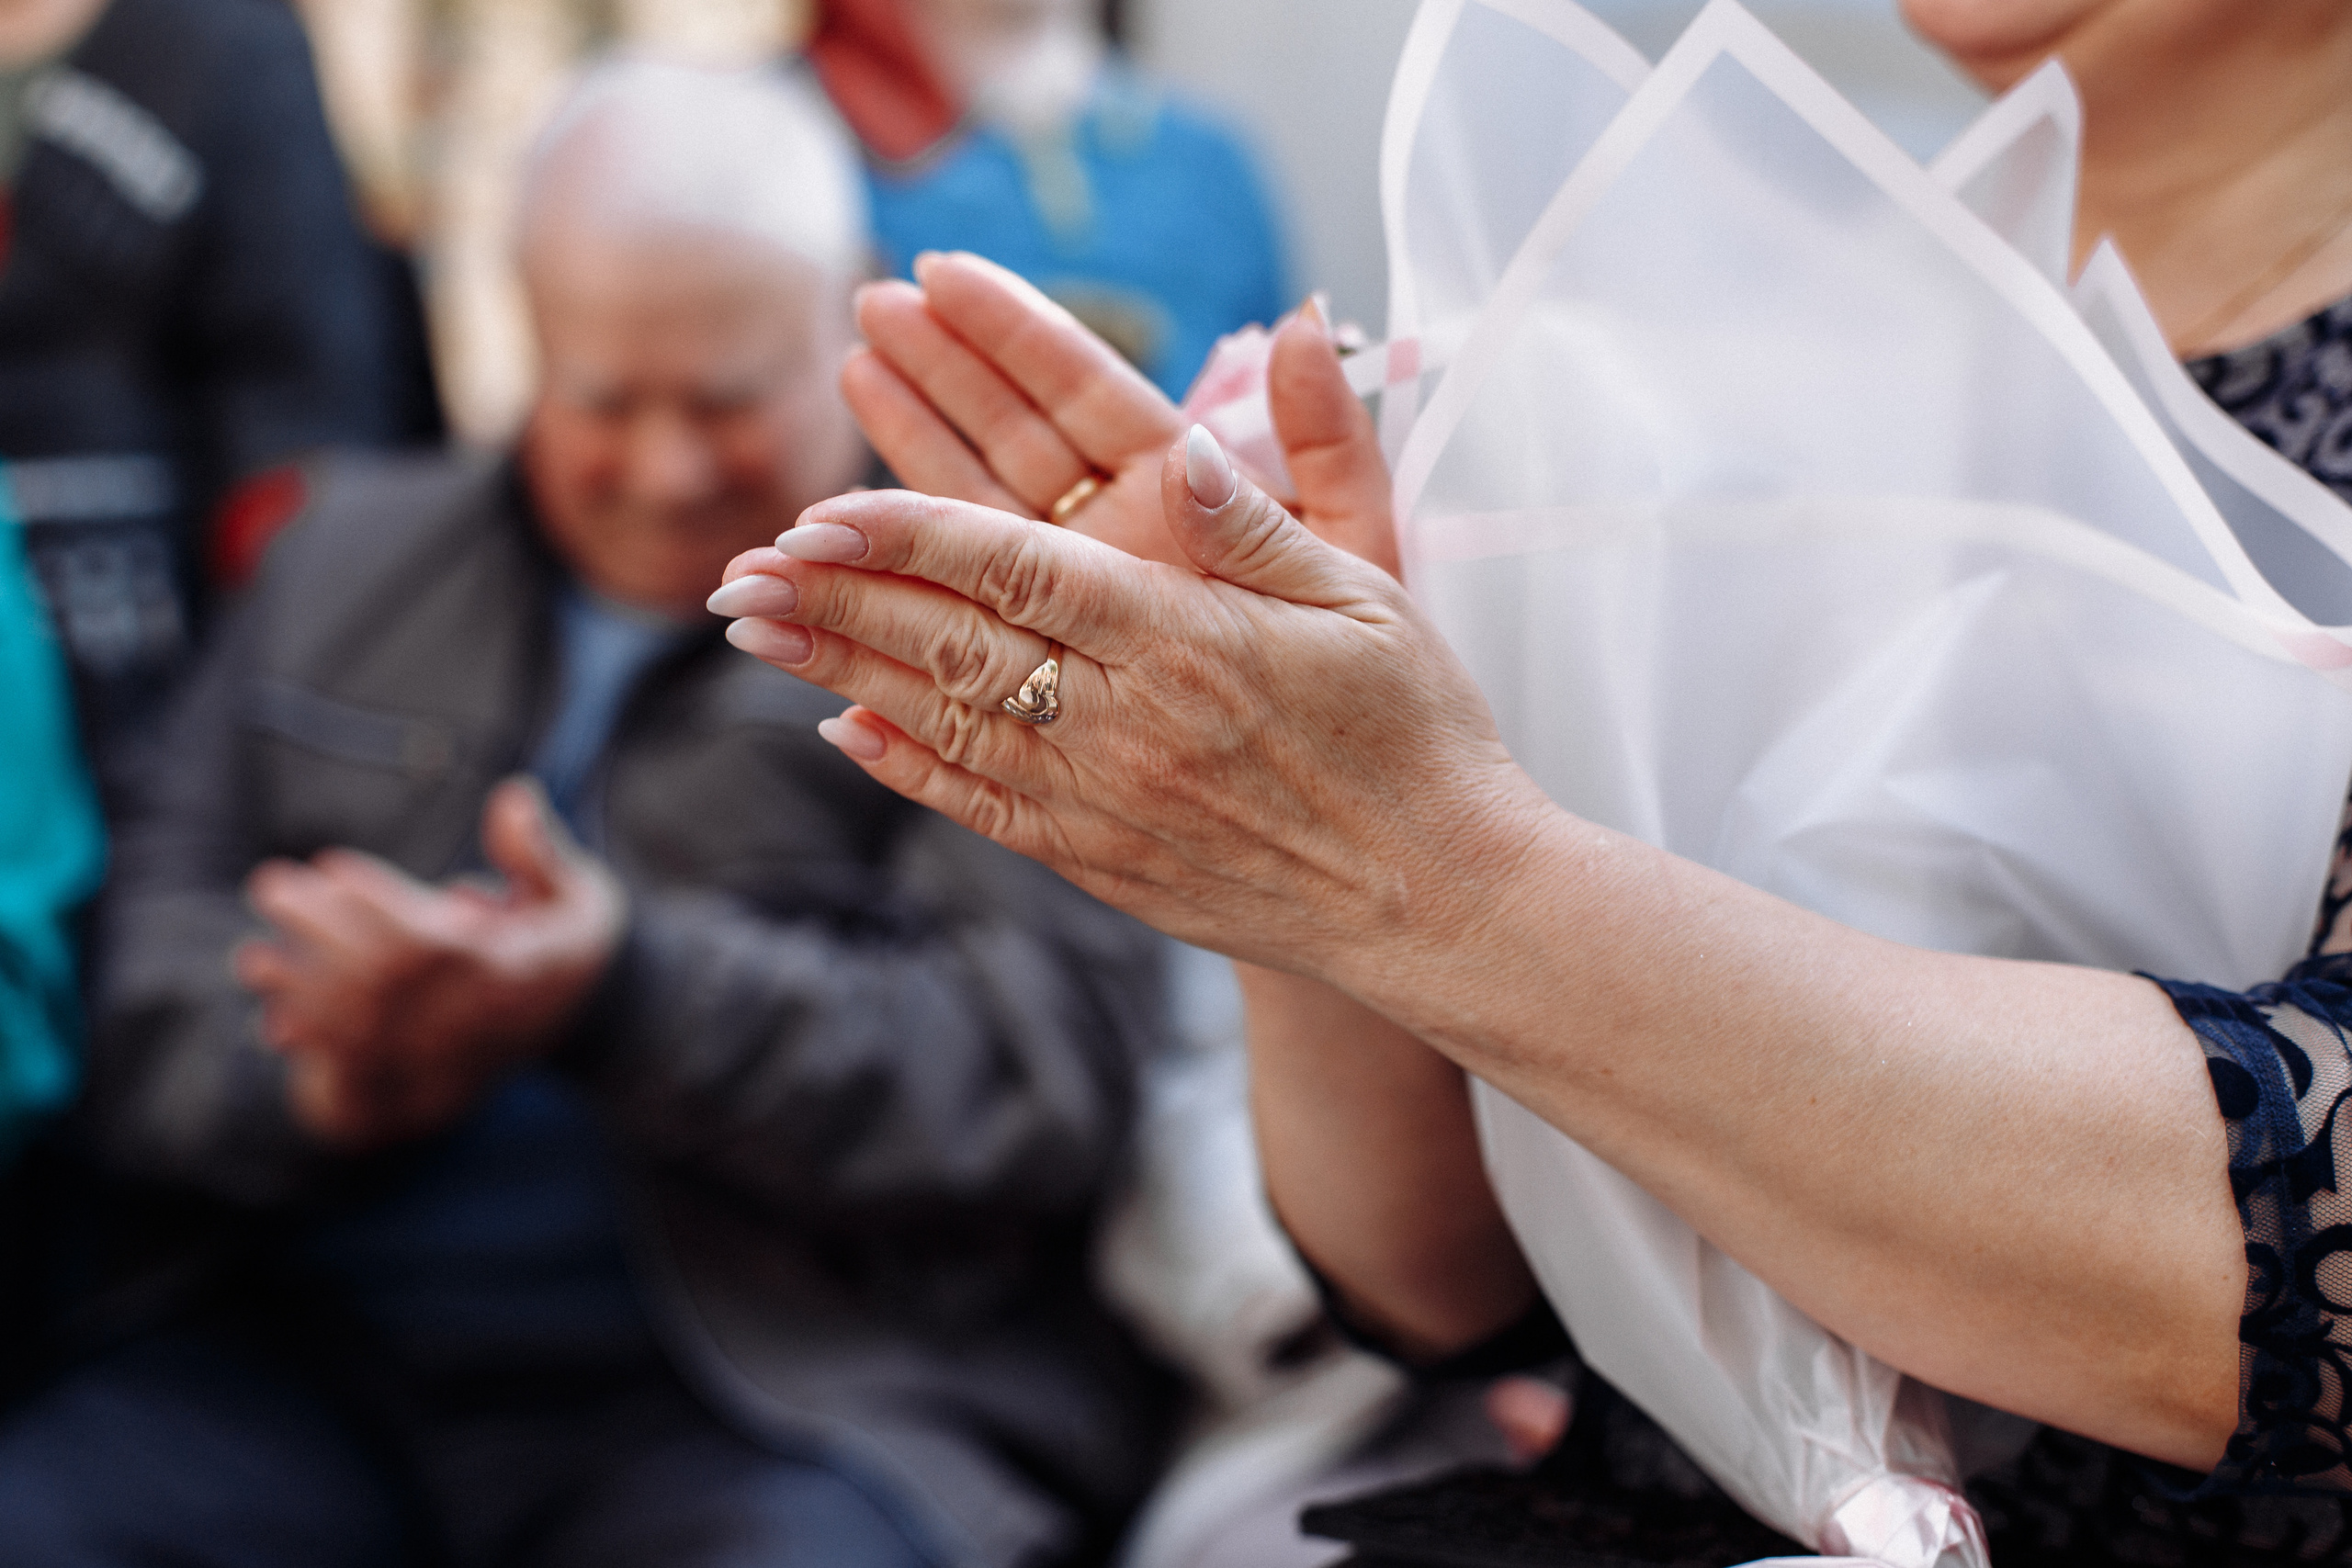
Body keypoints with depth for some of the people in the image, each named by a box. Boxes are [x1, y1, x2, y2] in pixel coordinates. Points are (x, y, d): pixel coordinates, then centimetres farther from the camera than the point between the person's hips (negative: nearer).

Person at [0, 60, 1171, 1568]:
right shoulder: (353, 554, 17)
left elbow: (1041, 1069, -8)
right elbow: (158, 957, 12)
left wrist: (622, 994, -21)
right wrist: (325, 1084, -11)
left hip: (797, 1395, -4)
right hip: (324, 1362, 4)